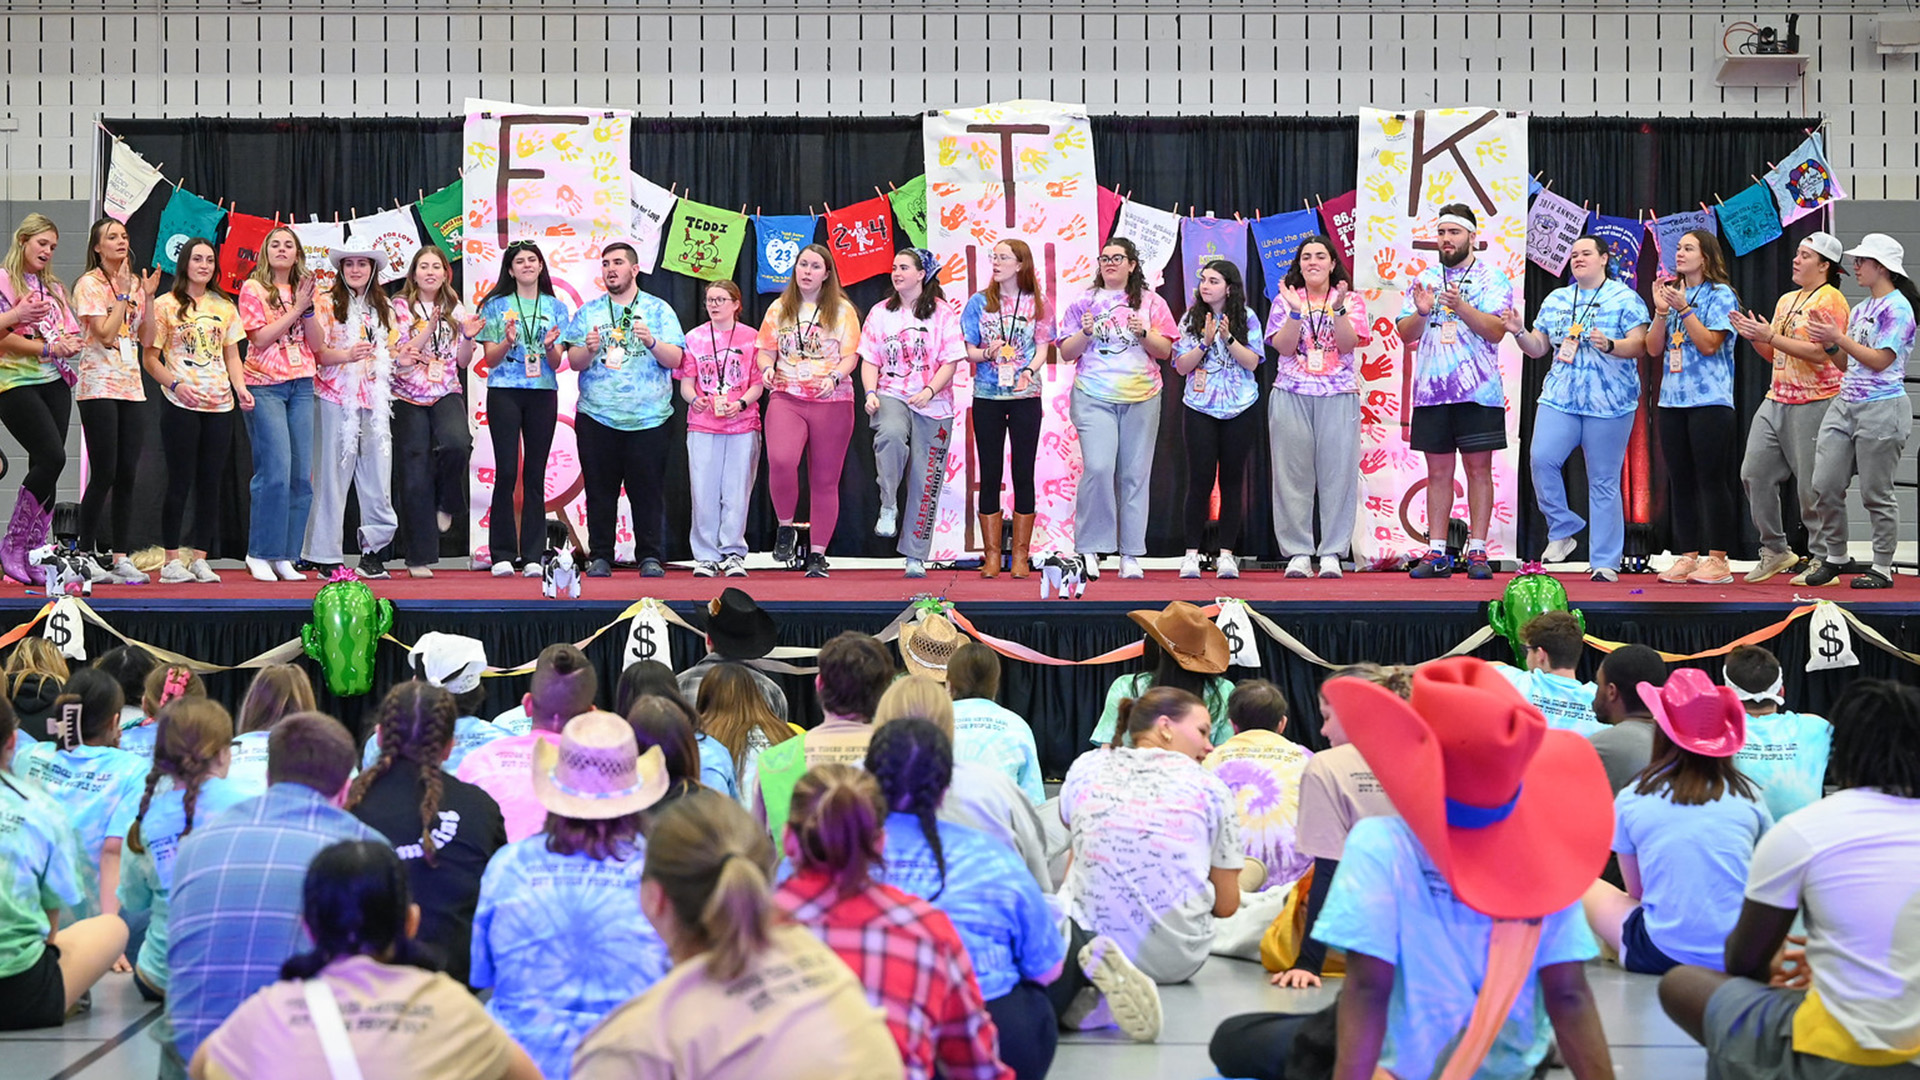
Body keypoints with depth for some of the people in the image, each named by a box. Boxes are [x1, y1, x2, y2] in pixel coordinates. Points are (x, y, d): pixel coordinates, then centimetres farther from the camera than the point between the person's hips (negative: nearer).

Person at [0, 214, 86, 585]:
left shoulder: (54, 289, 19)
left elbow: (75, 338, 13)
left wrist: (68, 346, -9)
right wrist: (47, 348, -16)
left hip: (55, 382, 7)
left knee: (45, 468, 0)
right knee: (52, 457, -18)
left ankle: (32, 557, 3)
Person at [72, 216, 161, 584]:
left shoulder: (134, 281, 14)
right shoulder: (90, 284, -4)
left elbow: (145, 336, 7)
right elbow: (105, 333, -15)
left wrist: (148, 296, -1)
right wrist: (124, 293, -11)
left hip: (131, 385, 6)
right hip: (99, 385, -6)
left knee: (127, 476, 2)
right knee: (104, 475, -7)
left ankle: (120, 557, 6)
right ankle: (86, 554, 2)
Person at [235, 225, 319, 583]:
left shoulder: (303, 290, 16)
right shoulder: (253, 289, 2)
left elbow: (316, 343, 8)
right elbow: (260, 338, -9)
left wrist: (308, 308, -6)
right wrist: (296, 308, -8)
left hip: (302, 386, 5)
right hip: (265, 385, -5)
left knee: (302, 475, 0)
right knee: (275, 472, -14)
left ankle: (285, 556, 6)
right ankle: (260, 554, -4)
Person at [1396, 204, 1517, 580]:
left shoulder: (1492, 278, 3)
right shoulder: (1426, 279, 13)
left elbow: (1496, 330, -10)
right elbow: (1405, 334, 8)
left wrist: (1460, 306, -23)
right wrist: (1421, 312, -12)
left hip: (1477, 391, -3)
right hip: (1430, 390, 3)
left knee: (1478, 468, -1)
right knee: (1438, 471, 5)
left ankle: (1476, 552, 2)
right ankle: (1436, 554, 7)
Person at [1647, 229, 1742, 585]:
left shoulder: (1720, 295, -2)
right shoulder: (1673, 294, 16)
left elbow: (1709, 343, -12)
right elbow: (1654, 349, 11)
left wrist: (1684, 309, -15)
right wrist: (1661, 311, -2)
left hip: (1710, 401, -6)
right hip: (1673, 400, 7)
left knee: (1712, 480, -5)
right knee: (1679, 481, 7)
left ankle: (1717, 559, -1)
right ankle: (1688, 556, 12)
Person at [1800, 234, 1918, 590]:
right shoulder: (1861, 309, 17)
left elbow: (1880, 360, -15)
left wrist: (1839, 338, -14)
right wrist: (1829, 344, 1)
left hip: (1881, 408, -8)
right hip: (1845, 405, 8)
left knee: (1876, 493, -2)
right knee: (1825, 486, 4)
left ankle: (1883, 569, 7)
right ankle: (1833, 558, 17)